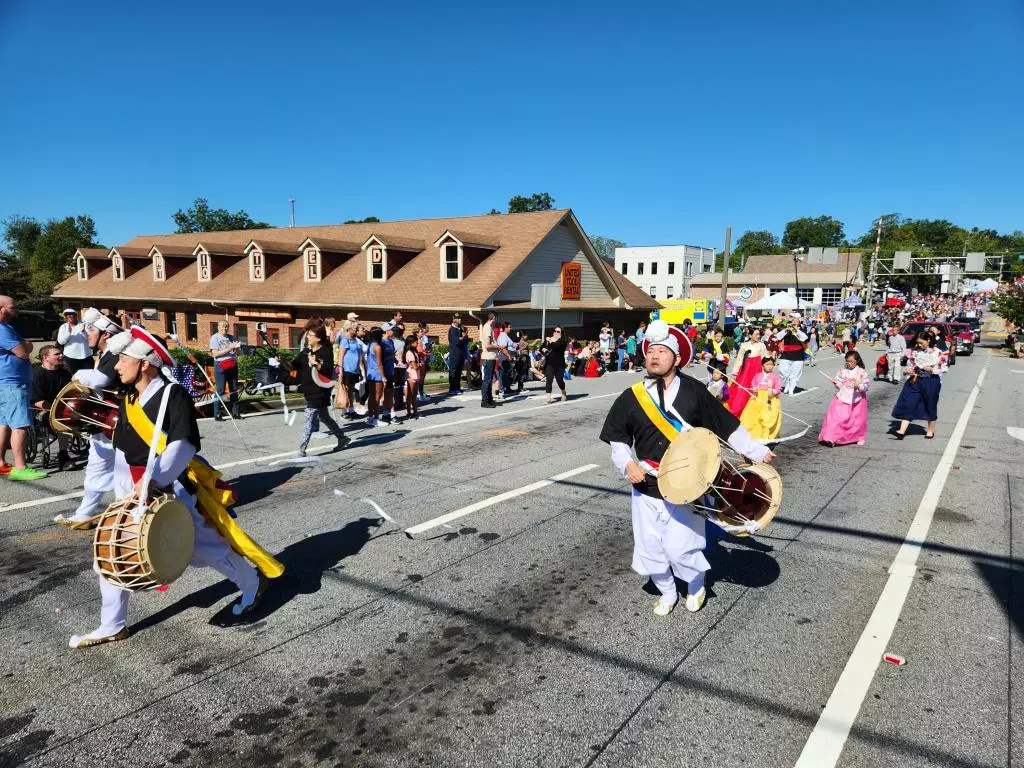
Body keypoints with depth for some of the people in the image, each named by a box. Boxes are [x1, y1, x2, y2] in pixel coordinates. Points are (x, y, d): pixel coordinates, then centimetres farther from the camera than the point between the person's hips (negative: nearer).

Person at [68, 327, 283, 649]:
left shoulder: (173, 394, -14)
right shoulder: (128, 401, 9)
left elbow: (183, 445, -24)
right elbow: (122, 453, 14)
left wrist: (152, 479, -32)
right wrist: (123, 494, 5)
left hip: (172, 491, -7)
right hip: (137, 494, 7)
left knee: (203, 546, 0)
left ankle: (253, 582, 24)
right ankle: (112, 626, 22)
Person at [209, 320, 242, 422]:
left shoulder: (232, 338, 15)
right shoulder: (215, 338, 0)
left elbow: (237, 353, 18)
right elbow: (215, 353, -10)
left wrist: (237, 347, -4)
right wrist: (229, 348, -16)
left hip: (233, 366, 5)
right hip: (221, 366, -5)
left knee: (234, 390, 7)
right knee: (220, 391, -6)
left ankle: (235, 412, 13)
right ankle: (217, 414, -4)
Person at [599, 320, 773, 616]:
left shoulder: (695, 392, -6)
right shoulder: (631, 398, -2)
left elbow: (727, 425, 3)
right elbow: (618, 439, 9)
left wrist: (756, 452, 6)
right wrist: (627, 464, -7)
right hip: (646, 488, 3)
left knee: (680, 549, -4)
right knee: (650, 550, 8)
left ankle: (696, 585, 30)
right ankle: (667, 592, 37)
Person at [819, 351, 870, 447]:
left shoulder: (862, 372, -5)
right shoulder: (843, 372, 5)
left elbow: (866, 385, -7)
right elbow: (840, 385, 9)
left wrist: (858, 386, -26)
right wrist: (836, 382, -12)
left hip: (857, 400, -2)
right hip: (843, 399, 2)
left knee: (858, 420, 10)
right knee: (836, 416, -9)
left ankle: (861, 438, 33)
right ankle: (831, 438, -9)